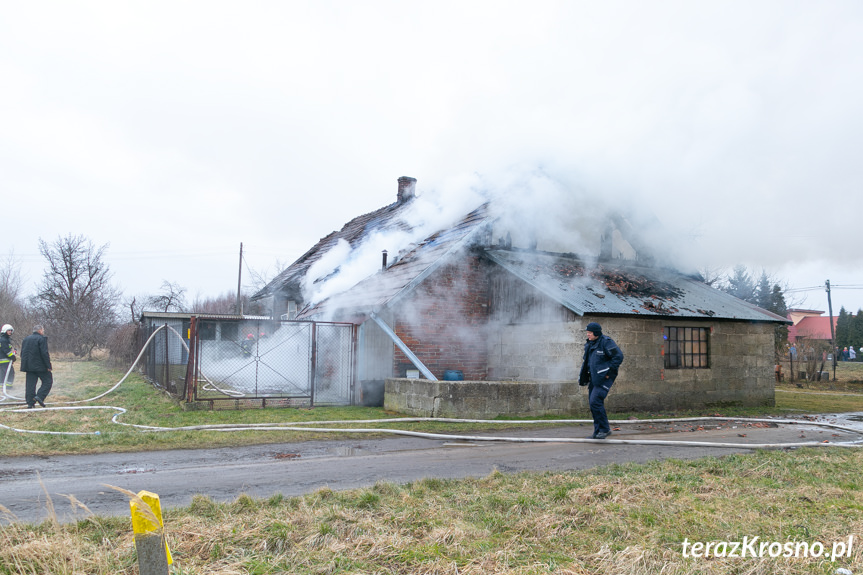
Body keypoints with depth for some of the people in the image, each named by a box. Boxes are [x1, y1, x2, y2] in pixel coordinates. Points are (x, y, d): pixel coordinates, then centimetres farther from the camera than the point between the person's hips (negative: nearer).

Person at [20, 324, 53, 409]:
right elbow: (44, 353, -15)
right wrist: (48, 366, -12)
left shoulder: (26, 339, 16)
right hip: (40, 366, -7)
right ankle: (39, 396, -14)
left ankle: (30, 402, 4)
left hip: (29, 366, 7)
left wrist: (25, 364, 23)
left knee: (30, 384, 7)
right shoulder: (42, 339, -8)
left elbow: (22, 353, 18)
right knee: (48, 381, 2)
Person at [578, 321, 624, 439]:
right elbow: (587, 360, 26)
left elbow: (619, 356, -18)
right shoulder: (589, 344, 14)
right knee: (593, 403, 7)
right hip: (594, 378, 9)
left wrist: (609, 372, -17)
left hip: (604, 378, -9)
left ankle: (605, 429, -5)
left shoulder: (606, 342, -13)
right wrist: (584, 378, 15)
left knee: (596, 401, -16)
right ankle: (598, 431, 15)